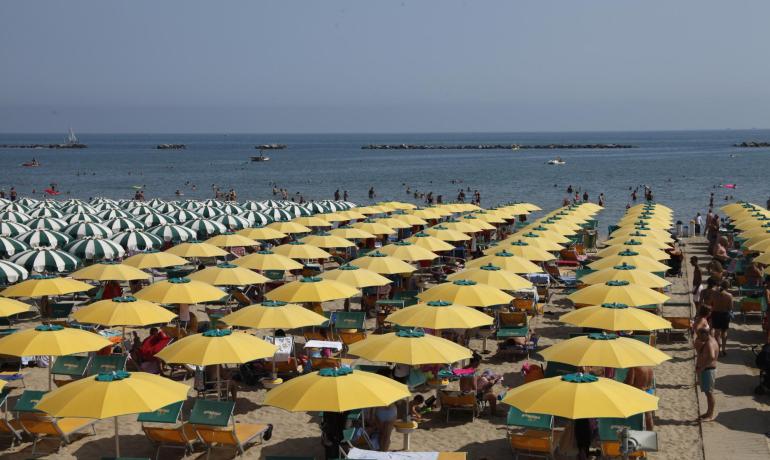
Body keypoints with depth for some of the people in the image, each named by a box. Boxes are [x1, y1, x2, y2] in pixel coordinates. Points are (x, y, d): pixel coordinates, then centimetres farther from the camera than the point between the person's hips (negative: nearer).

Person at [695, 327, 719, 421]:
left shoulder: (710, 344, -22)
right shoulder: (707, 341, 10)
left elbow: (712, 357, -37)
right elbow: (697, 349, 20)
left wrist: (702, 368, -31)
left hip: (708, 371, -10)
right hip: (704, 370, 10)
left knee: (709, 393, -3)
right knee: (707, 392, 16)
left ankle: (711, 415, 3)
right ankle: (708, 413, 26)